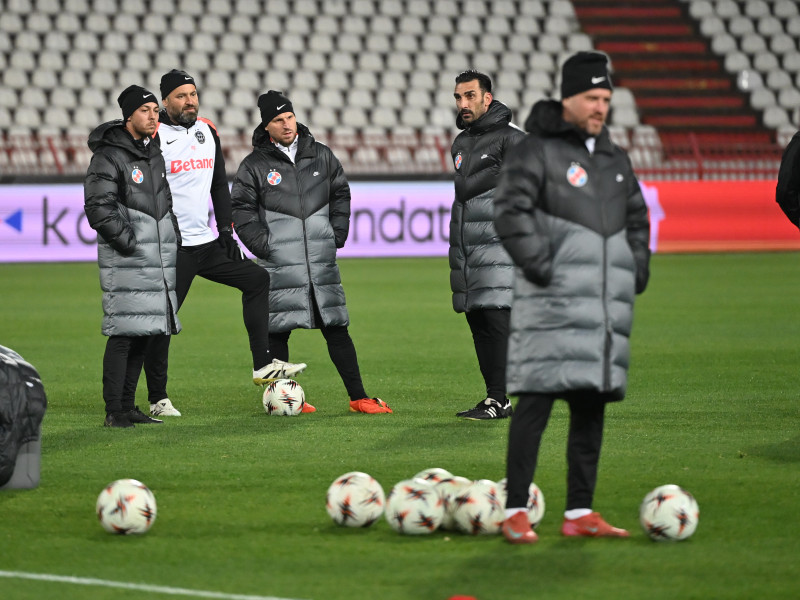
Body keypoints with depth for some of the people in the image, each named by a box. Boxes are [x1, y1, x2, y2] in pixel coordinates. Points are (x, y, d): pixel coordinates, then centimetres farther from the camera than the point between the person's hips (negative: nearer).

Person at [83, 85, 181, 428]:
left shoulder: (155, 152, 17)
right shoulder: (109, 155, -8)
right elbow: (98, 207, -15)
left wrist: (173, 238, 17)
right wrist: (128, 241, -17)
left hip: (160, 258, 8)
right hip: (126, 260, -8)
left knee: (146, 333, 9)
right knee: (124, 332, -12)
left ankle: (128, 406, 16)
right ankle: (114, 412, -11)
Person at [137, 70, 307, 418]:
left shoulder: (208, 131, 12)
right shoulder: (154, 136, -10)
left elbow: (219, 182, 19)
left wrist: (225, 228, 11)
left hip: (207, 243, 7)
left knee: (256, 279, 4)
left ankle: (262, 364, 5)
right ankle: (158, 400, 2)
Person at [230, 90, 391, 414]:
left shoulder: (321, 155, 10)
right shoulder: (255, 165, 1)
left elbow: (340, 193, 19)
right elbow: (241, 210, 1)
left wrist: (337, 234, 9)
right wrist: (262, 245, -7)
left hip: (322, 262, 3)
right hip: (279, 265, -3)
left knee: (336, 328, 2)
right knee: (277, 331, -1)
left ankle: (358, 397, 3)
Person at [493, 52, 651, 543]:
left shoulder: (615, 159, 19)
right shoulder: (537, 151, -3)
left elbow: (637, 217, 30)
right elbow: (510, 211, -11)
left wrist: (639, 265, 17)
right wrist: (539, 265, -16)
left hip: (609, 301, 7)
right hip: (554, 303, -7)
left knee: (593, 404, 7)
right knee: (536, 400, -11)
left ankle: (579, 513, 11)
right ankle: (516, 512, -10)